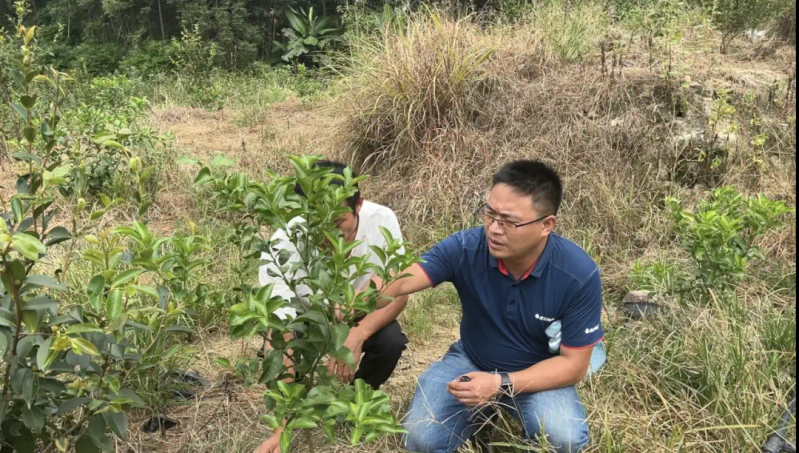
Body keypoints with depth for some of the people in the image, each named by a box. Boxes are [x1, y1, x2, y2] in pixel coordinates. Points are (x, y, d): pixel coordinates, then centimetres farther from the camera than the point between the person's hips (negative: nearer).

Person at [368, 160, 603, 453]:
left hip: (540, 373, -1)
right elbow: (399, 282, -31)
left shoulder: (579, 275, -26)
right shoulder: (465, 248, -23)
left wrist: (502, 385, -32)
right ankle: (480, 415, 15)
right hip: (471, 361, 1)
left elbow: (574, 364, -20)